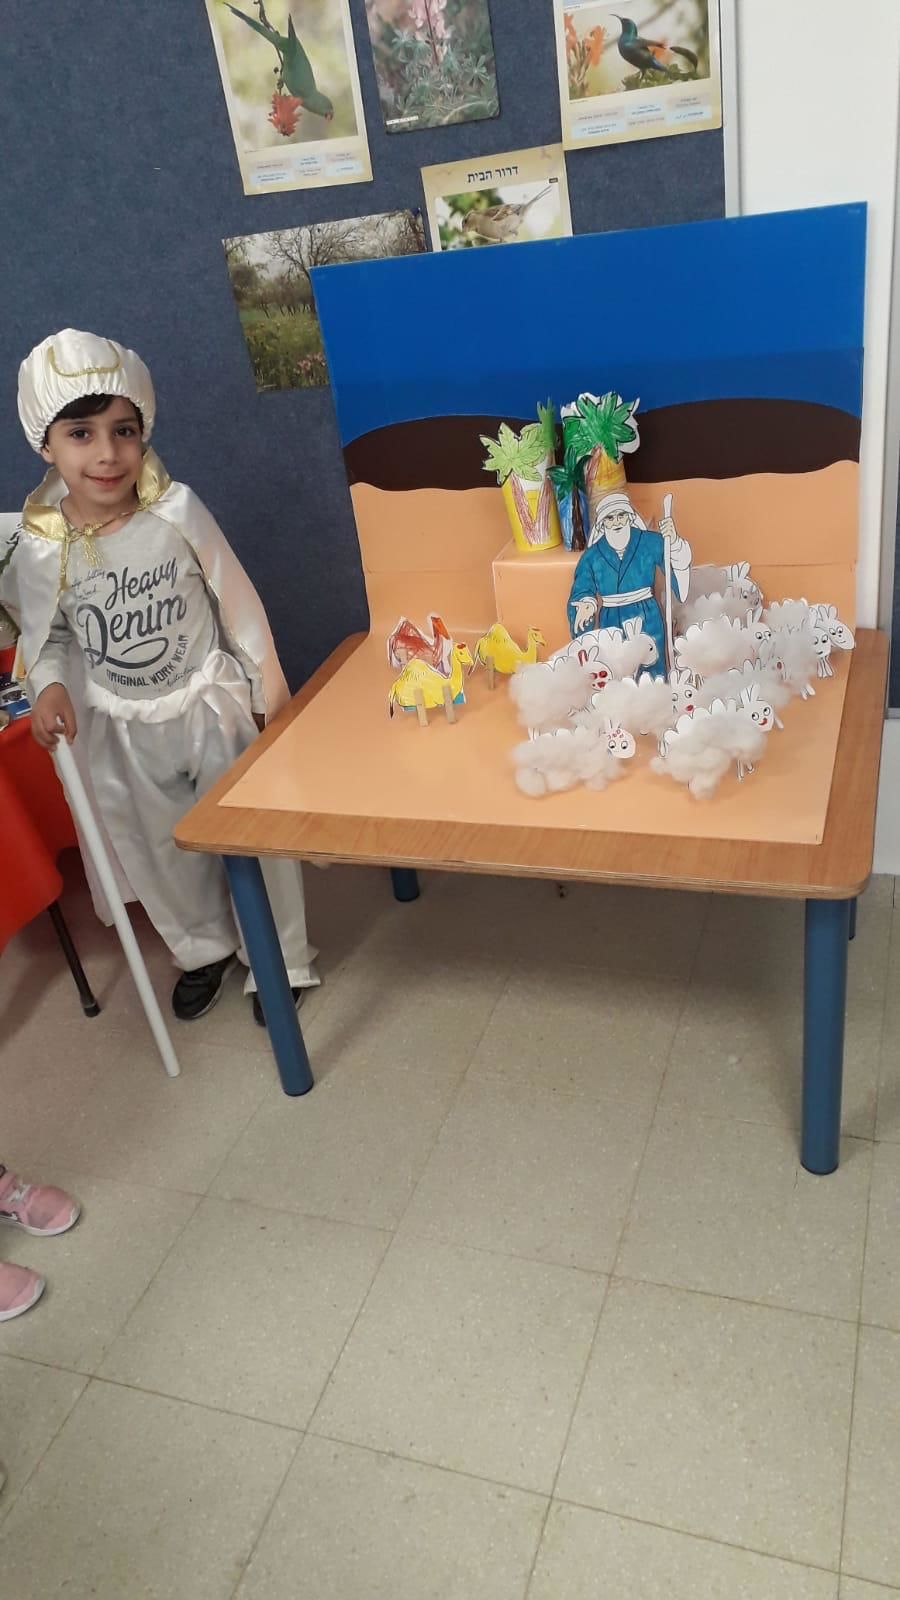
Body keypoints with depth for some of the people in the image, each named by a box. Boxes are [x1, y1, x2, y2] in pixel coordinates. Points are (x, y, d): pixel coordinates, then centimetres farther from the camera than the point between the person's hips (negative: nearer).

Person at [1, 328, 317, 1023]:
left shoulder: (177, 511, -18)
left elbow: (238, 603, -7)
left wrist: (268, 692, -1)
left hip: (212, 705, -2)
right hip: (121, 730, 2)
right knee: (162, 852, 18)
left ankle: (279, 958, 33)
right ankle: (205, 949, 45)